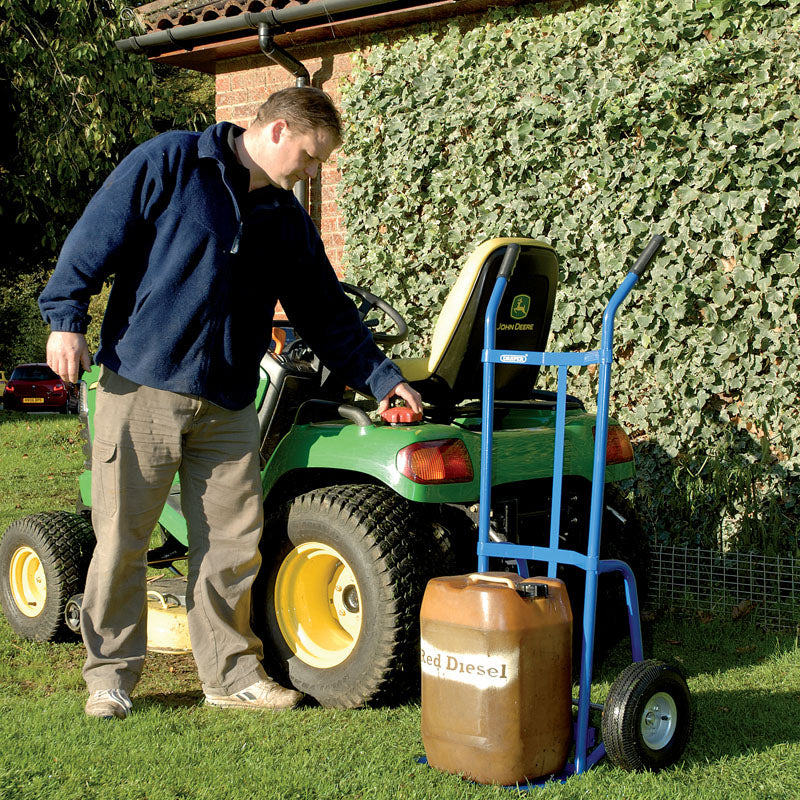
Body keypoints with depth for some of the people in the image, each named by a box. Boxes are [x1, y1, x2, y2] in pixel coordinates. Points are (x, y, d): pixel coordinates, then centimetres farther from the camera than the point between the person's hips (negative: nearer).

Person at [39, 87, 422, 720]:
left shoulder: (289, 221, 15)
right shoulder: (169, 163, -1)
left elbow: (328, 312, 20)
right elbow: (97, 236, -3)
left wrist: (383, 379, 17)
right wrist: (66, 316, -10)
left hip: (228, 406, 5)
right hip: (142, 387, -5)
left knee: (234, 542, 3)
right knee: (122, 537, 2)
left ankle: (233, 673, 17)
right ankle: (110, 674, 16)